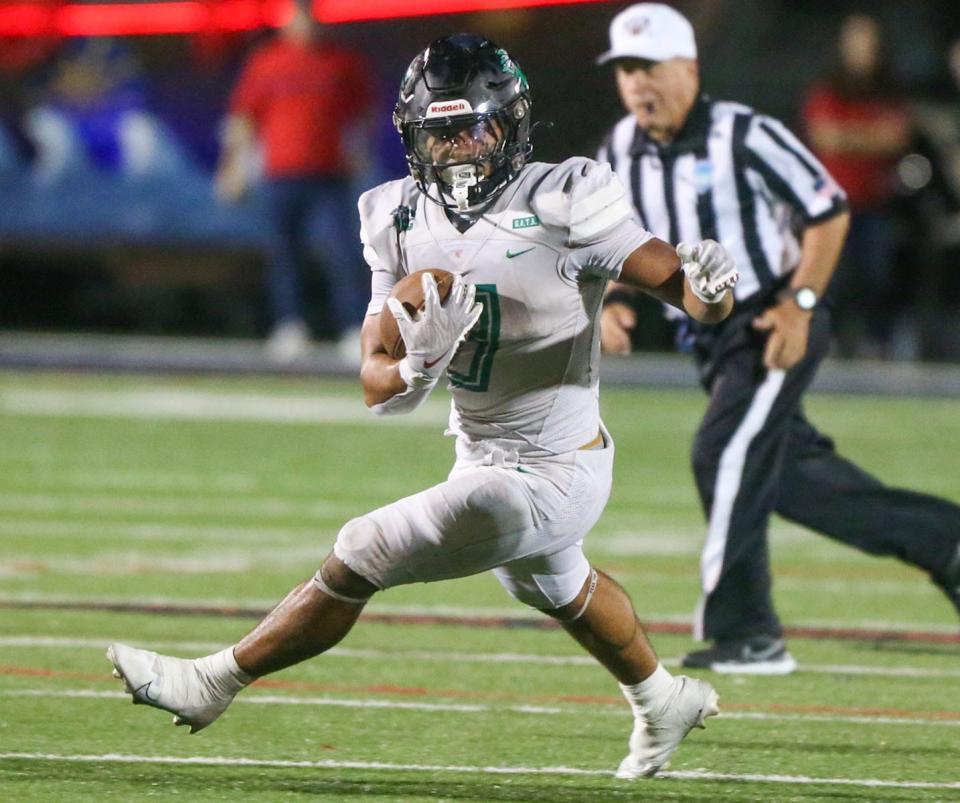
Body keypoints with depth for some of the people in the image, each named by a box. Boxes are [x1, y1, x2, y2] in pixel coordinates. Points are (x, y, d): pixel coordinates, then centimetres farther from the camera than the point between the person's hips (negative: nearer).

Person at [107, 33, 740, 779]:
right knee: (561, 591, 34)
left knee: (360, 557, -10)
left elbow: (684, 287, -22)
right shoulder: (404, 223, -5)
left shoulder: (560, 206, -23)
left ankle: (213, 682, 8)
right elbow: (379, 387, -5)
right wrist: (417, 367, -28)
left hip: (548, 479, -8)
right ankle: (665, 702, 61)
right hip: (485, 461, 8)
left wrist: (707, 288, -46)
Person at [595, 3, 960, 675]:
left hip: (778, 325, -7)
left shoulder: (743, 136, -15)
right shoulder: (622, 154, 3)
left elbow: (828, 212, -10)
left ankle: (745, 634, -15)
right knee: (788, 473, 11)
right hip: (715, 339, 7)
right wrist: (611, 302, -7)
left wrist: (800, 303, -18)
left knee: (725, 454, -19)